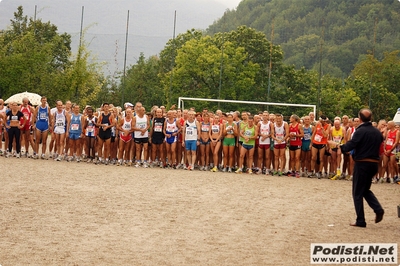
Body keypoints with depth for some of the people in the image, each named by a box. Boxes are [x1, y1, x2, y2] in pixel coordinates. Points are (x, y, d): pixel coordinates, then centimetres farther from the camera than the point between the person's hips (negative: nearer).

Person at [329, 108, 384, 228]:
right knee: (366, 190, 22)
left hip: (362, 163, -6)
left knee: (358, 193, 3)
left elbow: (349, 146, -19)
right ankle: (378, 209, 1)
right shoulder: (377, 132, 5)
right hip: (374, 164, 6)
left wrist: (336, 145, -5)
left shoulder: (360, 131, -14)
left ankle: (360, 221, 3)